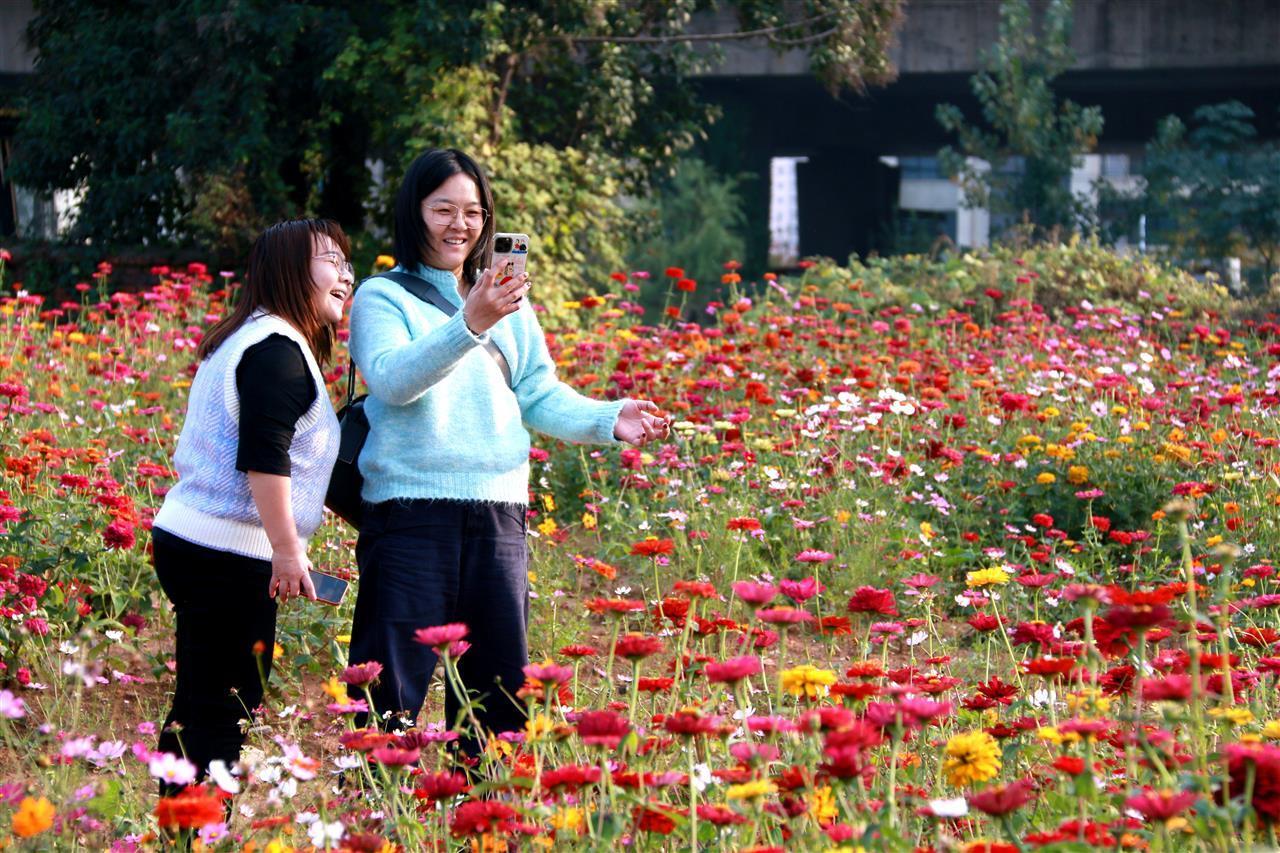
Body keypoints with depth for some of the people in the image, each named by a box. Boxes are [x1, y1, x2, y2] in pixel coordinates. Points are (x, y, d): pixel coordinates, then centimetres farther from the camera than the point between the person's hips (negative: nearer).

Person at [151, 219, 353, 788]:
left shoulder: (243, 341, 19)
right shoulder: (278, 350, -13)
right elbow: (264, 457, -21)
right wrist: (287, 549, -19)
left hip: (186, 538, 10)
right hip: (229, 558, -10)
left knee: (197, 706, 14)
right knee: (224, 716, -7)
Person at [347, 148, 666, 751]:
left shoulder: (509, 303, 18)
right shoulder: (382, 298, 2)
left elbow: (540, 396, 15)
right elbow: (393, 380, -15)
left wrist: (607, 420, -3)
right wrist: (469, 325, -28)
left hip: (498, 515, 5)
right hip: (410, 513, -5)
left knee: (501, 685, 8)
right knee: (390, 694, -7)